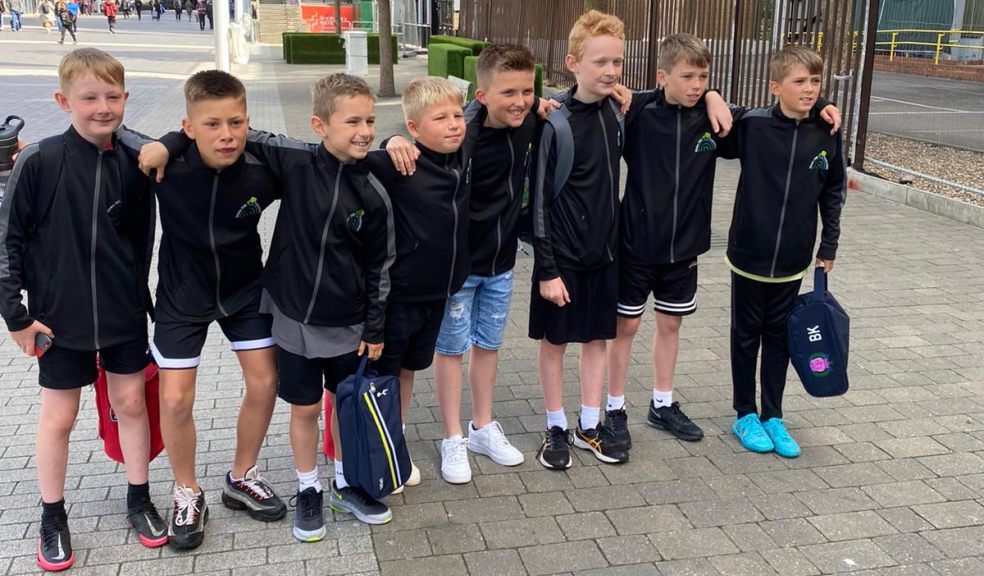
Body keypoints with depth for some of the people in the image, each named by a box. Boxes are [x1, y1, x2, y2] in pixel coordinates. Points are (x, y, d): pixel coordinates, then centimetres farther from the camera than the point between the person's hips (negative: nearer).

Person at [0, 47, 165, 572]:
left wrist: (137, 296, 11)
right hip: (59, 316, -2)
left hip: (123, 313, 3)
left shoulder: (133, 166, -5)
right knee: (58, 417, 9)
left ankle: (139, 501, 30)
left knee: (131, 402, 12)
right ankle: (52, 518, 28)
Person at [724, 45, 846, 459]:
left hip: (792, 262, 2)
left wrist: (829, 248, 9)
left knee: (780, 338, 14)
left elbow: (833, 193, 7)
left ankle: (772, 417, 29)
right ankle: (745, 415, 28)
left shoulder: (826, 136, -4)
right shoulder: (752, 126, -12)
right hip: (749, 255, -2)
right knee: (746, 336, 12)